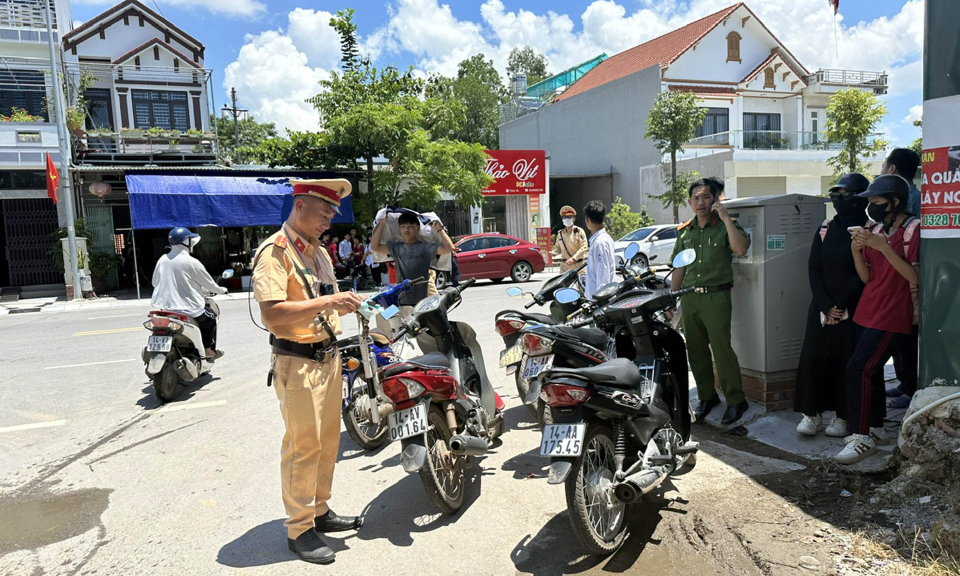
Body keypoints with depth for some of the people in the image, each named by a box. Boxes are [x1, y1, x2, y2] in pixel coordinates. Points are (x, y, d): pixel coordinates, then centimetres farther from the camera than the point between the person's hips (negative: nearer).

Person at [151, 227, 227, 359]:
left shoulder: (162, 260, 0)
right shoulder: (191, 262, -15)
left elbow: (155, 282, 10)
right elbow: (208, 283, -4)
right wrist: (221, 290, 16)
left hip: (165, 308, 6)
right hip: (188, 309, -6)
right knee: (210, 318, 21)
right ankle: (209, 350, 23)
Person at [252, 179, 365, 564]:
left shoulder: (319, 252, 15)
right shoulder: (274, 252, -13)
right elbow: (272, 314, -24)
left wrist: (343, 304, 5)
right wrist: (326, 302, -25)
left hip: (329, 358, 9)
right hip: (298, 364, -9)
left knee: (328, 440, 16)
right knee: (303, 446, -1)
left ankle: (320, 511, 32)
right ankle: (299, 530, 13)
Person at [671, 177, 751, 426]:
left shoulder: (725, 226, 0)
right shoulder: (685, 231, 14)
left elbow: (741, 249, -20)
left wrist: (725, 217, -19)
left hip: (716, 296, -5)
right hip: (689, 297, 5)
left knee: (721, 348, -9)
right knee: (696, 350, 9)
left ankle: (736, 400, 5)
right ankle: (707, 396, 23)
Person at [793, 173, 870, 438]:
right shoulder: (825, 229, 10)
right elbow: (813, 268, 4)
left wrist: (841, 305, -12)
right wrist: (825, 304, -7)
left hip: (852, 310, -4)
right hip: (821, 307, 4)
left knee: (846, 361, 1)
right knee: (813, 357, 0)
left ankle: (842, 417, 12)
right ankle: (811, 414, 7)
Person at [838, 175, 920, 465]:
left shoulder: (913, 230, -10)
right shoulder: (876, 231, 11)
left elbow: (914, 277, -19)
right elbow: (867, 277, 9)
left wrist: (883, 247, -25)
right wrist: (857, 251, -8)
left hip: (892, 316, -8)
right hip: (868, 313, 8)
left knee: (859, 368, -16)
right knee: (872, 370, 14)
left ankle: (861, 437, -9)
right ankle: (875, 428, 27)